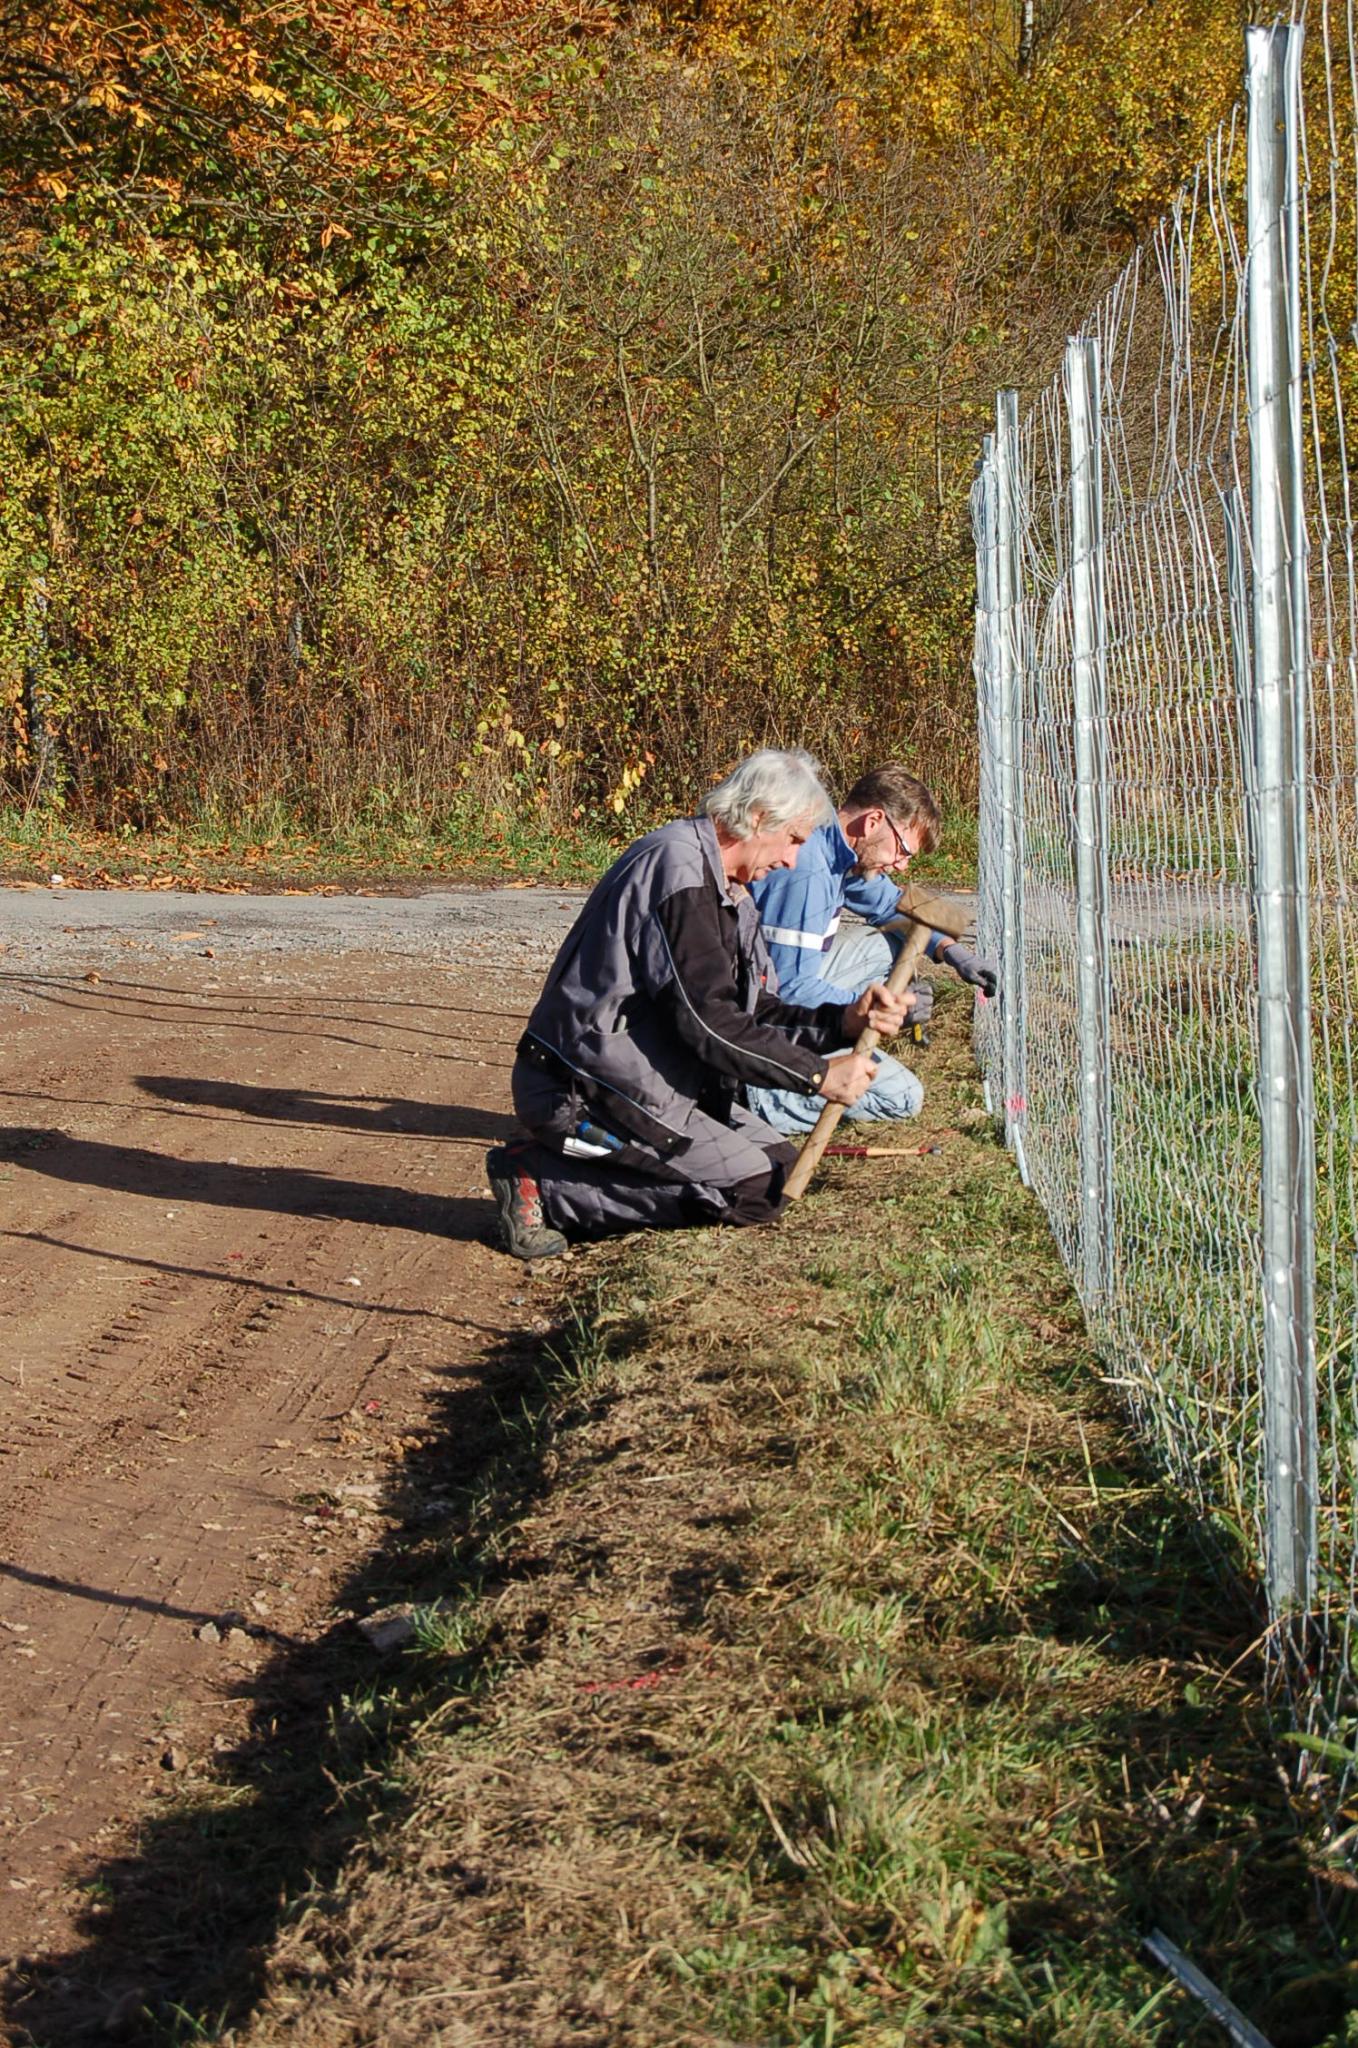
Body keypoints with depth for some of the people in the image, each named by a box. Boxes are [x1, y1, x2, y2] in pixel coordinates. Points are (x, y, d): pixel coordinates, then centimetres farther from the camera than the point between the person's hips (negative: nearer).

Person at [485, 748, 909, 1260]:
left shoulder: (729, 891, 15)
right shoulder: (678, 867, -19)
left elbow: (753, 1010, 14)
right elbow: (709, 1022, -23)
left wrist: (844, 1019, 0)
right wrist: (817, 1075, -18)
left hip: (642, 1079, 11)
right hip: (579, 1092, -11)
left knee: (780, 1162, 8)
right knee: (755, 1190, -13)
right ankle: (542, 1183, -12)